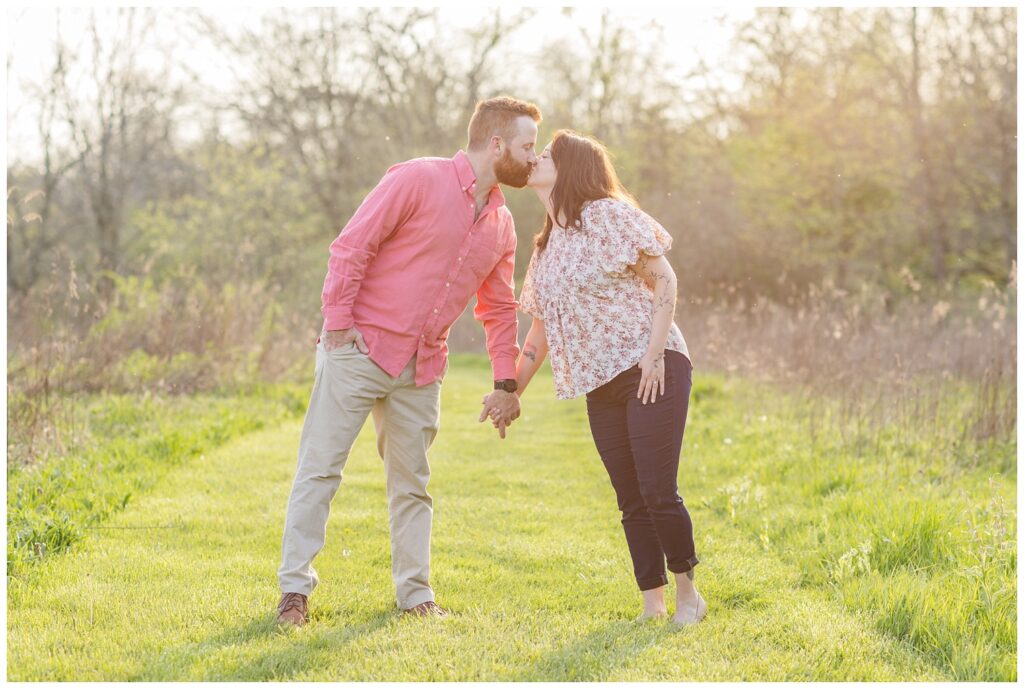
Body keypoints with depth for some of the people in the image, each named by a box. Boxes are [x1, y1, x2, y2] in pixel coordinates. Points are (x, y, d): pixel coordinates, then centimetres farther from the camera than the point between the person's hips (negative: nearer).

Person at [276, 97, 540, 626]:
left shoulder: (501, 225, 11)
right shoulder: (419, 180, -10)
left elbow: (499, 308, 20)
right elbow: (351, 246, -12)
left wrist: (506, 382, 13)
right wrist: (337, 323, -16)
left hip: (422, 369, 6)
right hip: (361, 347, -6)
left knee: (412, 481, 11)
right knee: (320, 468, -3)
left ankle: (415, 592, 19)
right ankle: (295, 588, 2)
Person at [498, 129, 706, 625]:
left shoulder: (609, 216, -4)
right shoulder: (545, 248, 17)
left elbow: (664, 282, -8)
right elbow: (540, 328, 22)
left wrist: (654, 352, -17)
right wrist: (512, 390, 15)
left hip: (653, 370, -7)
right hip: (600, 386, 7)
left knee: (657, 490, -11)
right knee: (631, 500, 4)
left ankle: (687, 590, 6)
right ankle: (653, 604, 9)